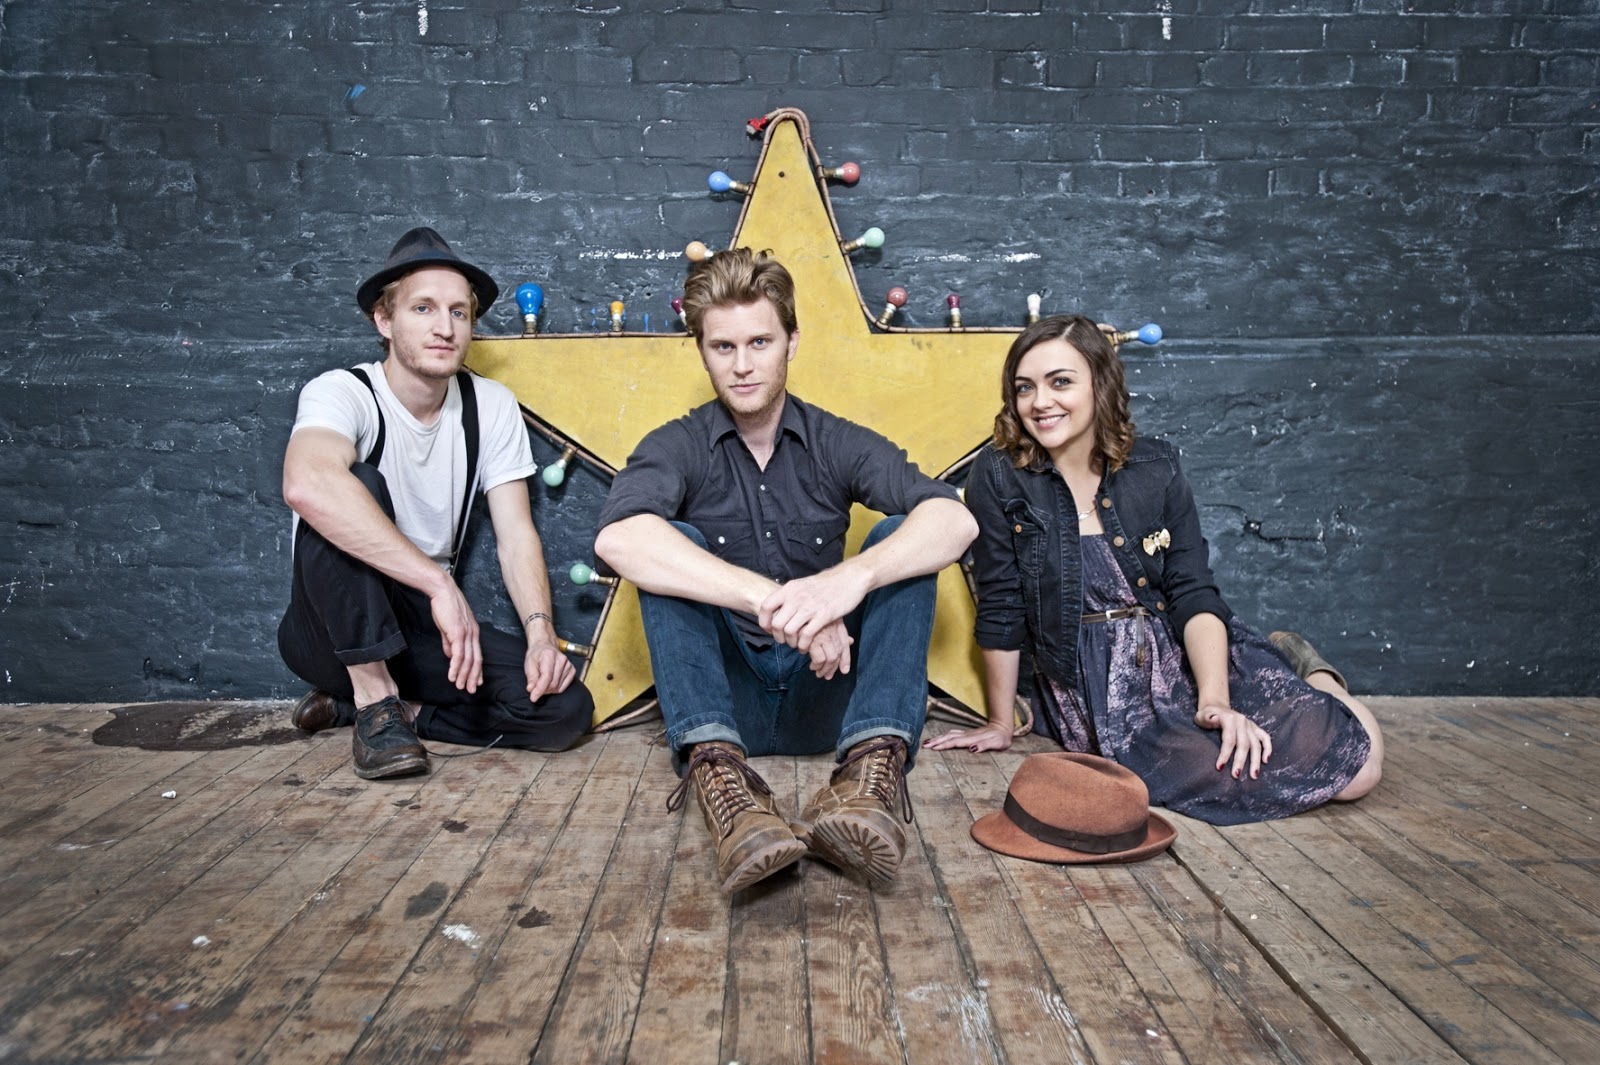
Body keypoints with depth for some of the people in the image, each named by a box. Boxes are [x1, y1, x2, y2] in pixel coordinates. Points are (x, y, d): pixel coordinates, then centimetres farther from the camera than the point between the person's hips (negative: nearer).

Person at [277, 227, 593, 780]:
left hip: (424, 628, 4)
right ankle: (374, 699, -20)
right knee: (355, 486, -32)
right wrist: (440, 583, -43)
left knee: (565, 708, -18)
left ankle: (384, 706, -1)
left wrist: (540, 633, -22)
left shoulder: (491, 406, -2)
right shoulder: (342, 392, -16)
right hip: (331, 629, -4)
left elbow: (516, 536, -5)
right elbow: (307, 485, -40)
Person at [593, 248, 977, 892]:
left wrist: (853, 576, -37)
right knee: (674, 547, -21)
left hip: (825, 694, 1)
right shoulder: (678, 447, -2)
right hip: (720, 698, -1)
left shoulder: (838, 445, 2)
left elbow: (955, 520, -17)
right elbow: (618, 538, -27)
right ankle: (715, 769, -38)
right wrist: (774, 602, -37)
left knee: (903, 536, -17)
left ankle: (875, 765, -36)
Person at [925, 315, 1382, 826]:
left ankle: (1307, 672, 17)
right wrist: (1000, 725, 4)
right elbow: (1000, 610, -2)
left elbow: (1194, 593, -3)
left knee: (1356, 757, -17)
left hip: (1185, 656, 2)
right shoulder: (998, 477, -6)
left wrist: (1215, 699, -18)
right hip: (1095, 687, -1)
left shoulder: (1156, 468, 1)